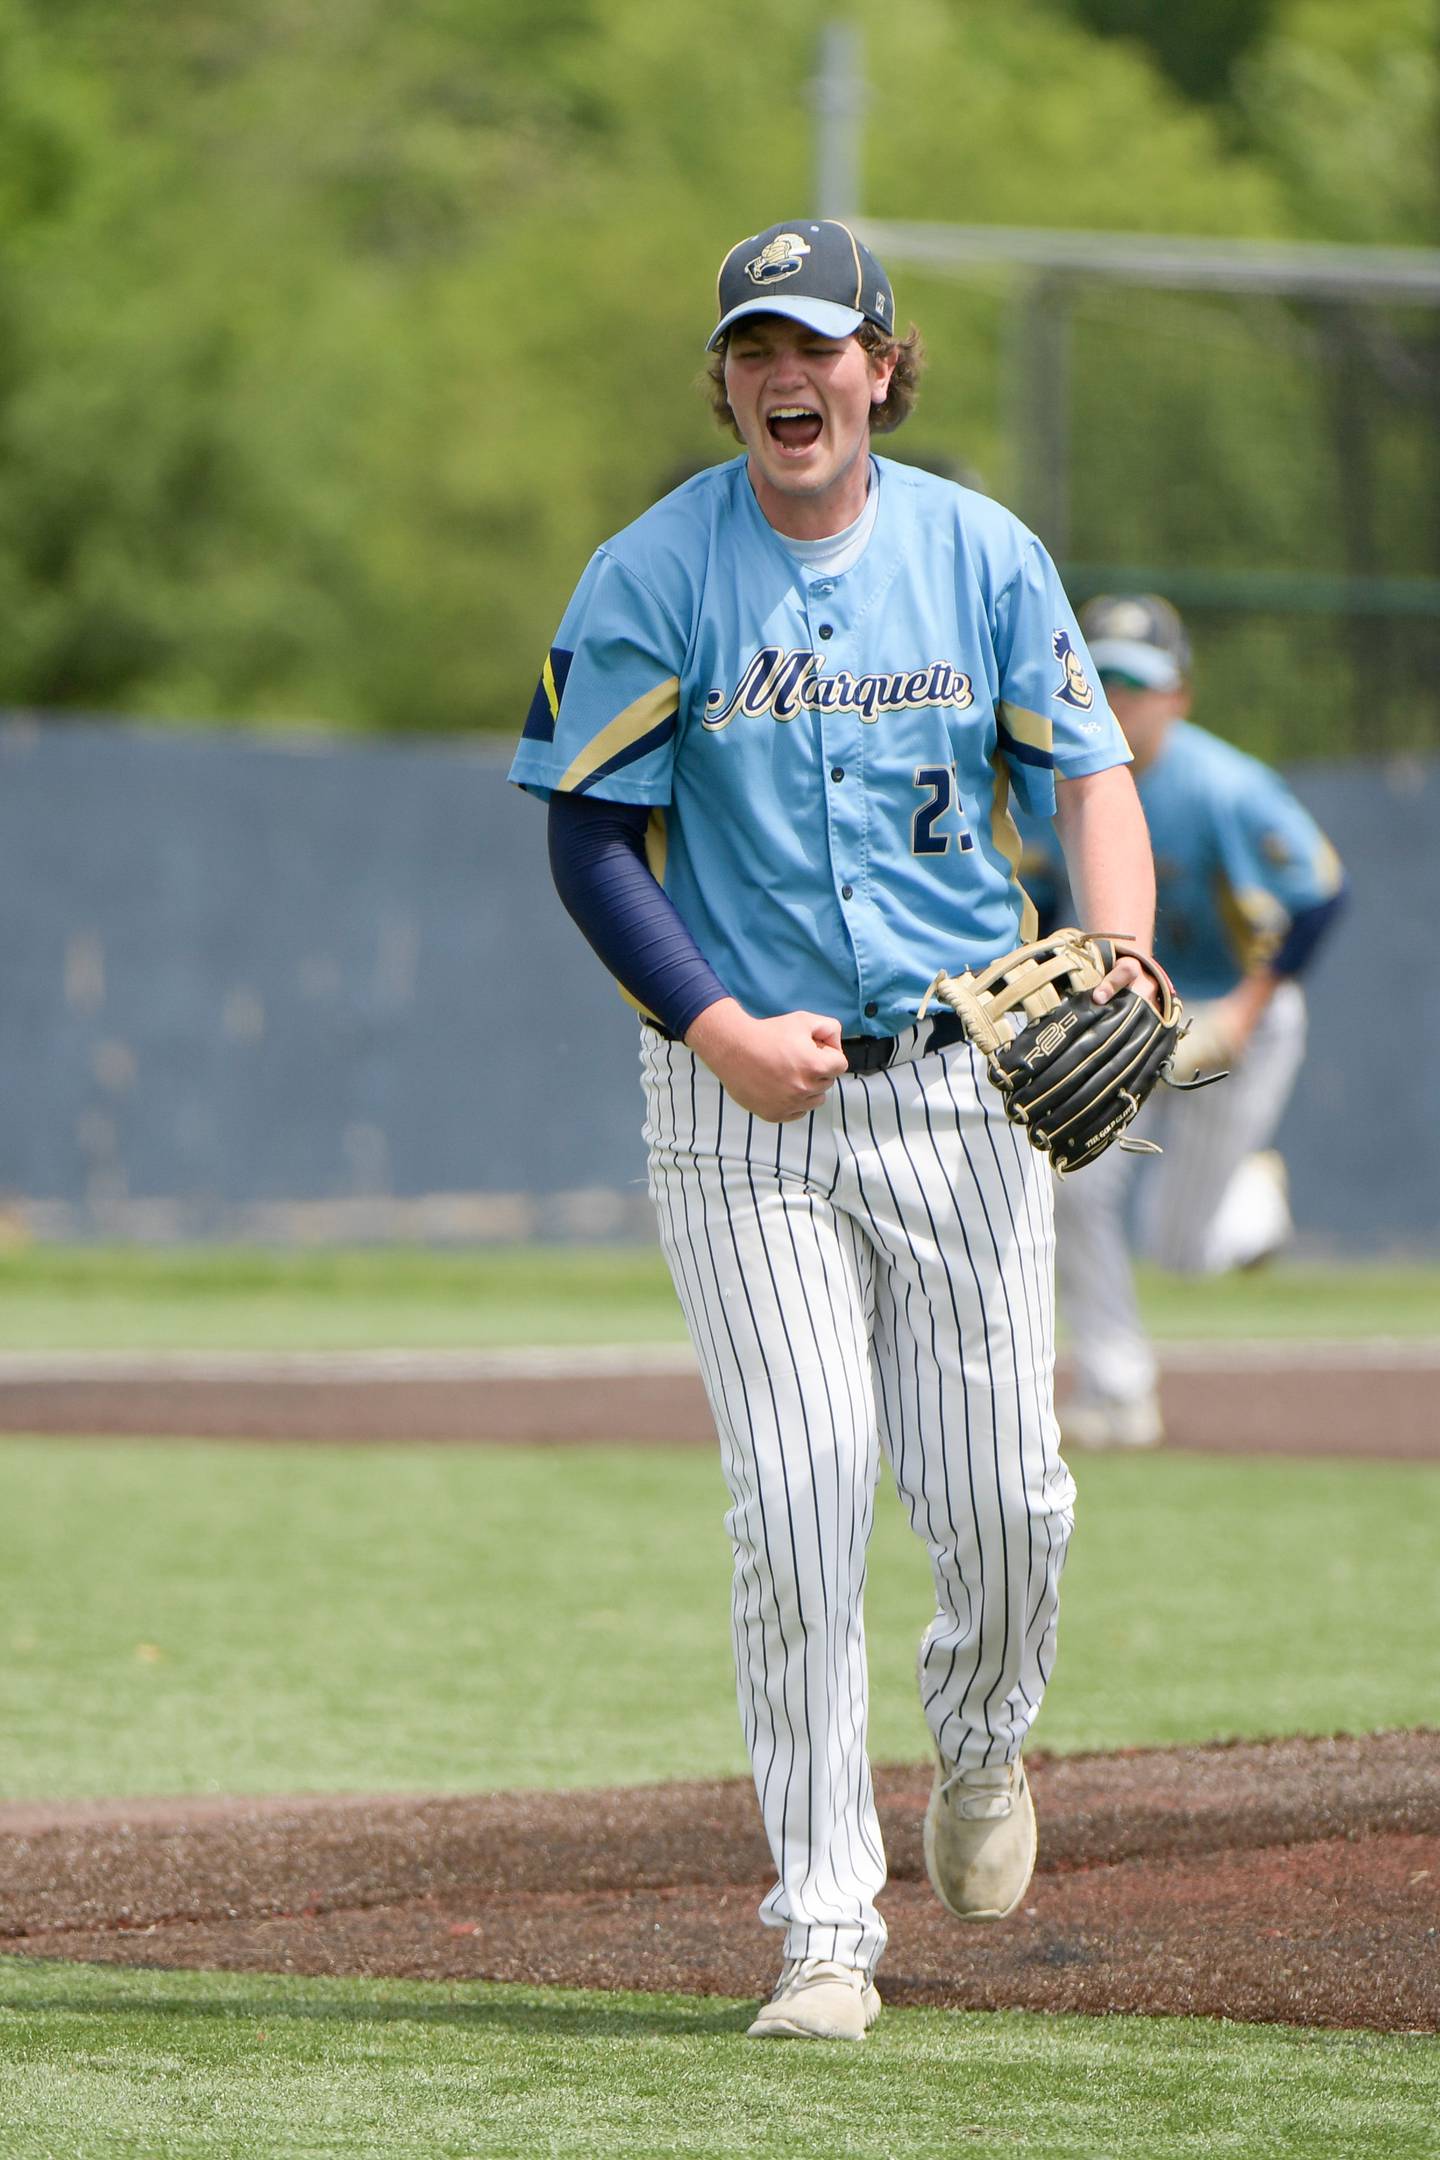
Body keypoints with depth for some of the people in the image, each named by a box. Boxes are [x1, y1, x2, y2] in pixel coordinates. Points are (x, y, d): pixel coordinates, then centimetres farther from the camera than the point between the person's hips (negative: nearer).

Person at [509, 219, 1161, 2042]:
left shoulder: (981, 556, 4)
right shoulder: (652, 579, -3)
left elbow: (1086, 773, 7)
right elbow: (589, 839, -2)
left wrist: (1119, 958, -13)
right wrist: (721, 1031, -14)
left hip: (961, 1085, 2)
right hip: (740, 1105, -2)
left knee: (1001, 1494, 1)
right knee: (799, 1501, -10)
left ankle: (981, 1733, 36)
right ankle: (824, 1925, -4)